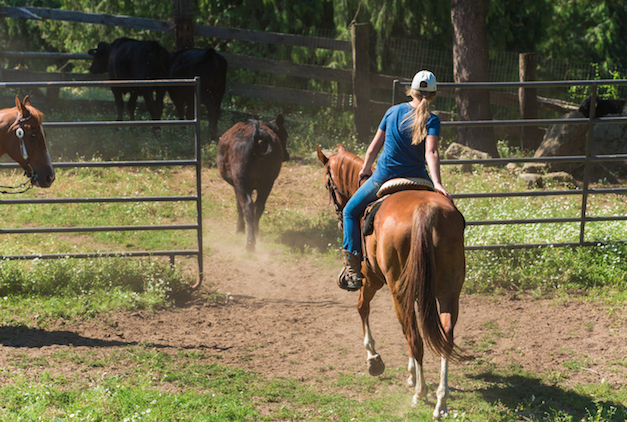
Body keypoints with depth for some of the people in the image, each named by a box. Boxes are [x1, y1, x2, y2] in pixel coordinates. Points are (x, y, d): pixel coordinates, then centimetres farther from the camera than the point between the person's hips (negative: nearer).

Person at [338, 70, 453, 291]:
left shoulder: (393, 111, 0)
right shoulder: (431, 120, -8)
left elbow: (375, 146, 7)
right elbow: (431, 153, -23)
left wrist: (366, 168, 24)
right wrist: (437, 183, -31)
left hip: (383, 179, 1)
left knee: (351, 212, 19)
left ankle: (353, 268, 5)